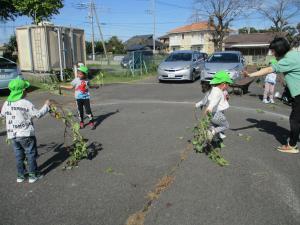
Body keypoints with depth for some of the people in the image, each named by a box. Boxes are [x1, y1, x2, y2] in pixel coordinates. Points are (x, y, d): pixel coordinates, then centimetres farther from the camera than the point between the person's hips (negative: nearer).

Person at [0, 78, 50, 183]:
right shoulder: (26, 103, -17)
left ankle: (20, 175, 27)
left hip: (12, 135, 5)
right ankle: (33, 175, 17)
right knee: (31, 154, 9)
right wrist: (46, 106, 2)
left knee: (19, 155, 17)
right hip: (25, 134, -5)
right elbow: (38, 114, -12)